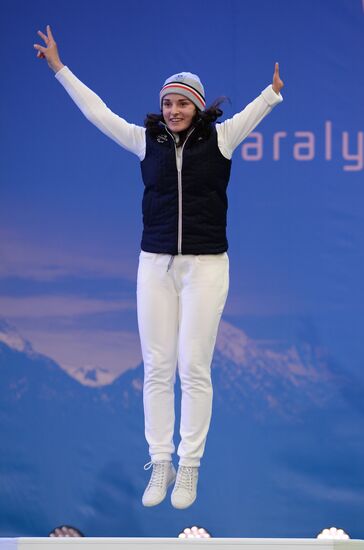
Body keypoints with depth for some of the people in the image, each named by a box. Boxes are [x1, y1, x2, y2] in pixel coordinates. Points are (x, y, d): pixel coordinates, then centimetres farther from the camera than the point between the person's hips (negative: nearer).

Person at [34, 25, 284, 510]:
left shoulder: (220, 138, -1)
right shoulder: (146, 141, 5)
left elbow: (256, 110, -13)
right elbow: (97, 112, 7)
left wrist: (277, 88, -32)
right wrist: (60, 69, 6)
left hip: (206, 266, -3)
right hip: (155, 265, 3)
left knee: (194, 368, -1)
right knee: (156, 368, 3)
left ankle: (189, 468, 7)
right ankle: (160, 465, 11)